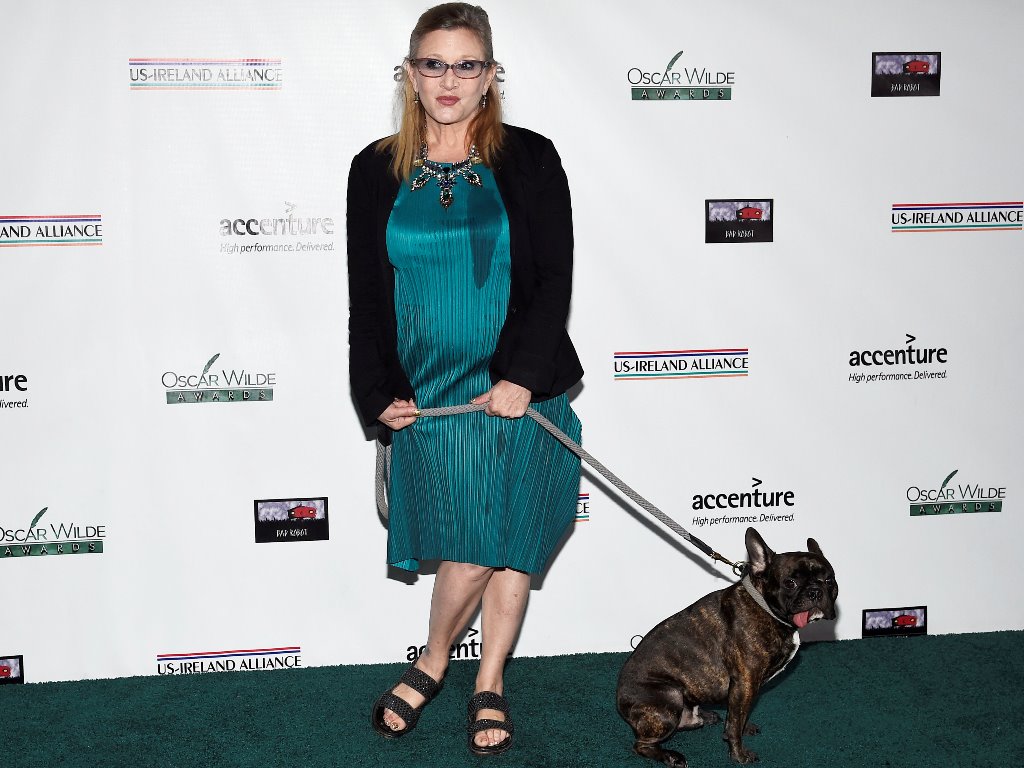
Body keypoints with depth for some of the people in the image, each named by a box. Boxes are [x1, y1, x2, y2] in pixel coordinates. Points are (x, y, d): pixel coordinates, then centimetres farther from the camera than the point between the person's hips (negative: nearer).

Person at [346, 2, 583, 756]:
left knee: (511, 544, 8)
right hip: (428, 391, 0)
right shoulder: (377, 171, 5)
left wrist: (521, 376, -14)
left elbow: (554, 282, -5)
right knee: (469, 548, -3)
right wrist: (379, 393, -2)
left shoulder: (528, 159, 0)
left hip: (519, 388, 0)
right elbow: (367, 296, 6)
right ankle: (435, 660, 24)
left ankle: (491, 683, 26)